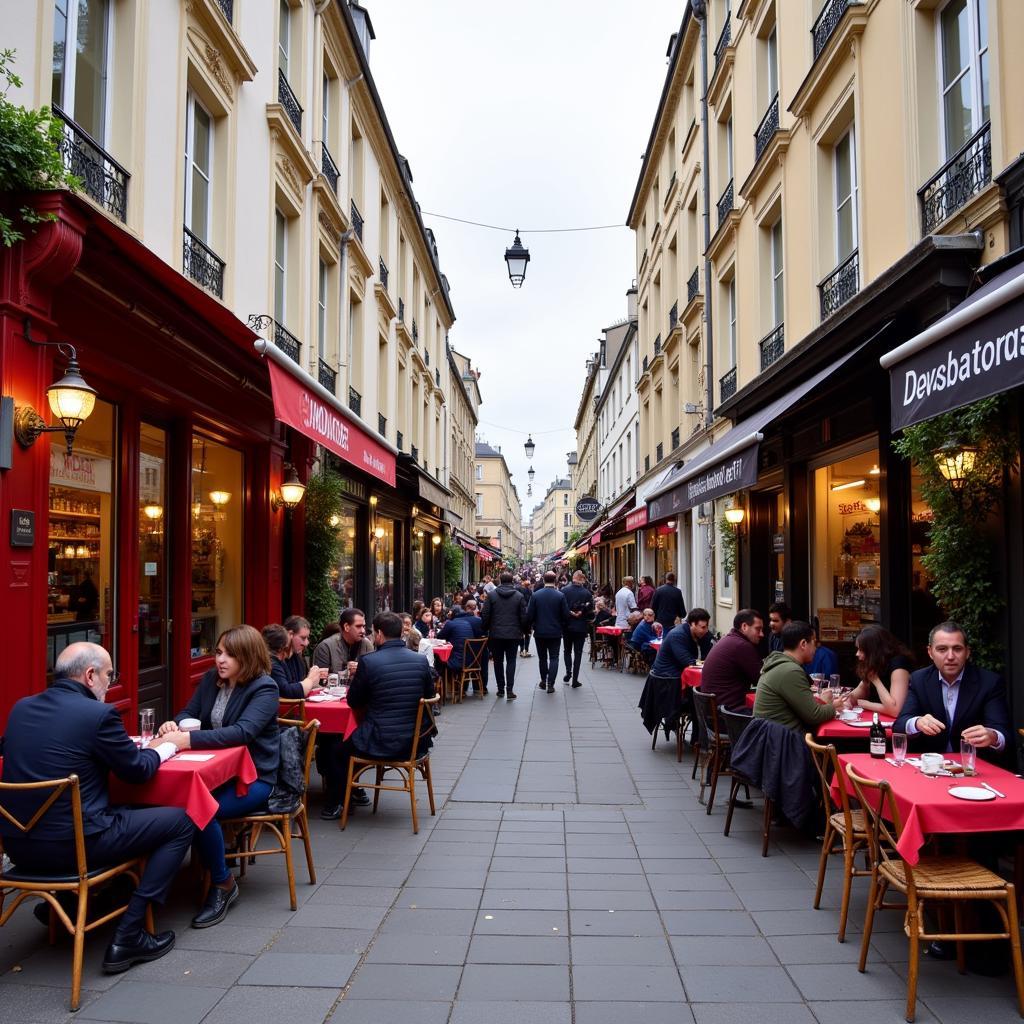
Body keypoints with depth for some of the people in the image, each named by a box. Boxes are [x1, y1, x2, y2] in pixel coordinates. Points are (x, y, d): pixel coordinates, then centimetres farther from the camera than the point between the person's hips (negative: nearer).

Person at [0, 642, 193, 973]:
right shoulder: (98, 714, -15)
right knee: (182, 821, 3)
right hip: (69, 844, -8)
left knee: (119, 812, 33)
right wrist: (166, 746, 16)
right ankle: (128, 936, 1)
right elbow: (138, 770, -5)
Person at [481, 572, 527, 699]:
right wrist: (522, 631, 11)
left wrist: (485, 630, 8)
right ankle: (509, 690, -3)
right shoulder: (519, 596, -2)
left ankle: (501, 689, 15)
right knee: (511, 661, 6)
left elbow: (485, 616, -3)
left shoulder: (492, 595, -3)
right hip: (513, 634, 0)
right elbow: (523, 617, -2)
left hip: (496, 634, 0)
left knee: (498, 662, 11)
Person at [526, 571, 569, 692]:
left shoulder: (535, 595, -7)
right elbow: (566, 615, -7)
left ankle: (543, 681, 27)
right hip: (555, 632, -1)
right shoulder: (560, 596, -9)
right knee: (553, 658, 3)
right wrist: (563, 628, 9)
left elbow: (529, 615, -6)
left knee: (542, 657, 16)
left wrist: (533, 626, 12)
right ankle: (550, 684, -5)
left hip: (540, 632, 1)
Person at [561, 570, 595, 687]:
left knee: (567, 651, 19)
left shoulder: (564, 590, -8)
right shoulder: (587, 593, -8)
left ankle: (568, 672, 5)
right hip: (581, 627, 0)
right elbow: (590, 611, -5)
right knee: (578, 653, 6)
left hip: (567, 626, 1)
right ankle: (575, 680, 5)